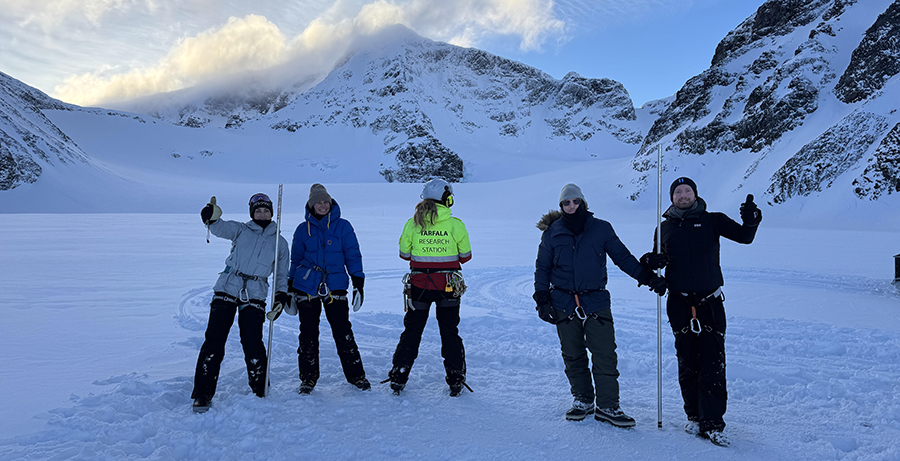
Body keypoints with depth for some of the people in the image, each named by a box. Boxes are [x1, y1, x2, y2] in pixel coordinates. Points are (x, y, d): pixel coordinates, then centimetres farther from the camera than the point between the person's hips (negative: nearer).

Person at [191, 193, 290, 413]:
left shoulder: (280, 242, 14)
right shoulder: (241, 230, 10)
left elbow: (282, 275, 19)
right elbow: (221, 228, -11)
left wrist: (281, 296, 3)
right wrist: (212, 217, -33)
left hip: (254, 296, 0)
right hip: (227, 289, 0)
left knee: (252, 343, -7)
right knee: (214, 340, -4)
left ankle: (260, 392, 12)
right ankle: (203, 393, 6)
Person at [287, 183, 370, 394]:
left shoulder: (343, 226, 3)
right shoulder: (303, 229, 7)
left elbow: (353, 256, 5)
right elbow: (295, 259, 15)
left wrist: (358, 284, -1)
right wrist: (290, 289, 15)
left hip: (335, 287, -1)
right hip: (306, 287, 2)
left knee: (343, 332, -2)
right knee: (308, 334, 6)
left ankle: (356, 375, 11)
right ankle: (308, 378, 20)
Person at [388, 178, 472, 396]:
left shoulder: (412, 223, -4)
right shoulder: (455, 224, -8)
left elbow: (404, 253, 3)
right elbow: (465, 256, 0)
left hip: (419, 285, 1)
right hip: (449, 286, -1)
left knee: (412, 330, 14)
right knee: (450, 332, 14)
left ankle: (398, 378, 18)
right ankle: (456, 380, 16)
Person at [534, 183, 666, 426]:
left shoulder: (601, 229, 3)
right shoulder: (553, 233, 6)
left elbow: (623, 257, 9)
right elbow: (542, 267, 13)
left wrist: (648, 276, 1)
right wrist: (541, 295, 3)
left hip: (596, 302, -1)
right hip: (564, 304, 1)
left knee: (605, 356, -5)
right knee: (573, 356, 8)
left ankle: (607, 406, 7)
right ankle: (582, 399, 25)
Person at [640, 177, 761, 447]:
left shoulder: (712, 221, 5)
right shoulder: (664, 228, 12)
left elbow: (744, 237, -3)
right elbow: (657, 260, 19)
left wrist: (750, 222, -25)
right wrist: (651, 261, -5)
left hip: (710, 303, -2)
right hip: (680, 303, 2)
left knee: (713, 364, -5)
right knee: (687, 363, 7)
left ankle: (712, 424, 1)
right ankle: (694, 417, 21)